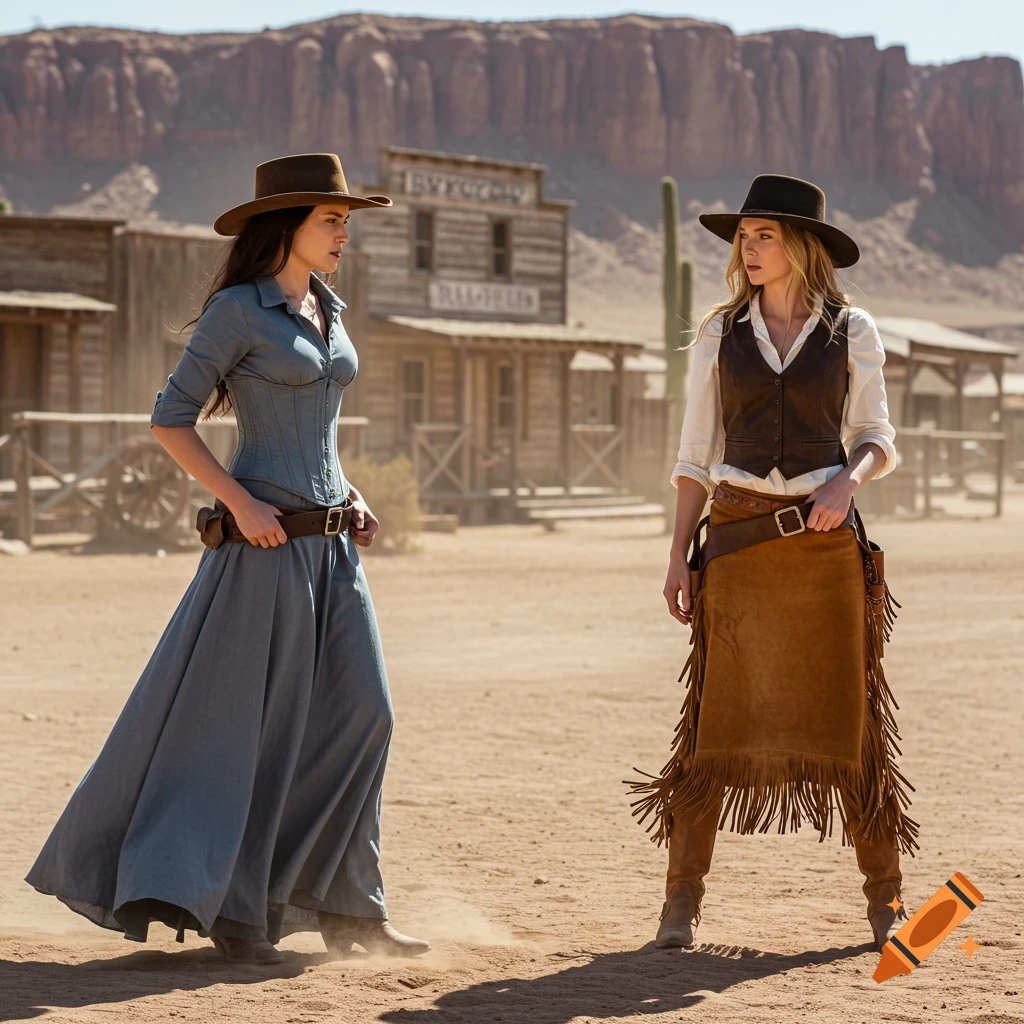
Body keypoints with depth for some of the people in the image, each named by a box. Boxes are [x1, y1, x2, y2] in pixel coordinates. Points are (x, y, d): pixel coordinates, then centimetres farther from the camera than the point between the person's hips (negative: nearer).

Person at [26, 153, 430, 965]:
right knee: (243, 722, -3)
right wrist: (240, 502, -17)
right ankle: (230, 907, 6)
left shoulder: (326, 309, 14)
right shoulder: (236, 311, -8)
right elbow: (170, 420, -8)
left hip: (332, 544, 7)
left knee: (360, 713, 3)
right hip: (266, 543, -7)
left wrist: (350, 496, 10)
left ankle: (343, 906, 12)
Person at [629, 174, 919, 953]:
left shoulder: (852, 332, 5)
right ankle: (683, 901, 2)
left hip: (827, 539, -1)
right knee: (718, 720, -3)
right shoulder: (720, 335, 8)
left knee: (849, 715, 1)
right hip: (738, 538, 1)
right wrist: (679, 553, 2)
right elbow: (696, 455, 9)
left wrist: (847, 481, -16)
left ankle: (886, 899, 11)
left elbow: (879, 443, 6)